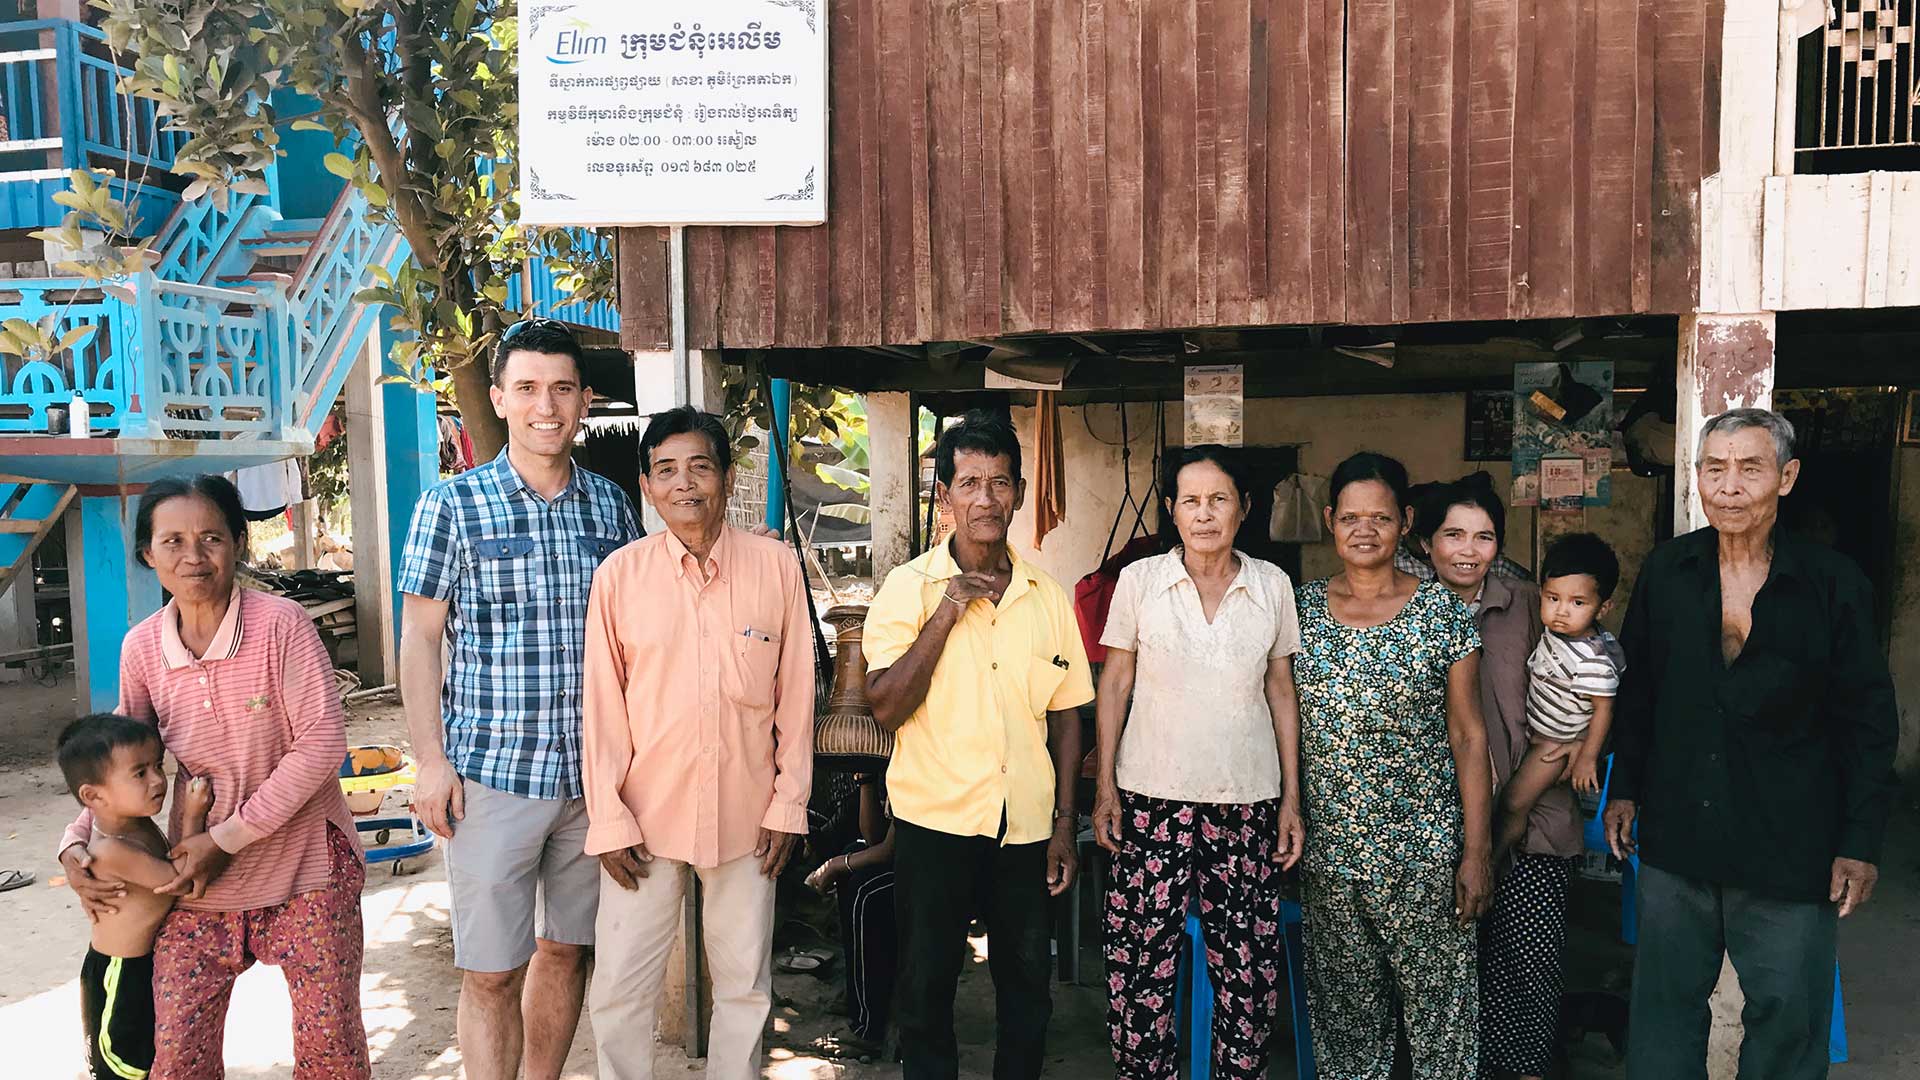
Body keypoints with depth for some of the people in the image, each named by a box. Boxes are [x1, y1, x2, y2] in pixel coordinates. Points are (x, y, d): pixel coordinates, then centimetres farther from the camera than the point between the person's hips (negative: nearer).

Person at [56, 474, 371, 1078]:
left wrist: (228, 836, -17)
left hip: (304, 867, -3)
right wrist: (76, 842, -4)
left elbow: (322, 743, -17)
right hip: (198, 879, 3)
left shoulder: (281, 624, -15)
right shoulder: (142, 647, -2)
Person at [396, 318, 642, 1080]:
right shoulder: (451, 506, -3)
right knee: (491, 972, 3)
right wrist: (431, 761, -8)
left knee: (566, 950, 15)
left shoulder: (611, 505, 6)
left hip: (594, 770, 4)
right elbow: (420, 638, -2)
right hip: (491, 773, -3)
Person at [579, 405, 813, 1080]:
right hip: (647, 815, 0)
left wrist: (790, 801, 0)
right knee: (619, 988, 5)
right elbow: (603, 704, -2)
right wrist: (608, 818, -4)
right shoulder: (620, 574, -5)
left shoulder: (776, 566, -4)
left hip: (746, 815, 1)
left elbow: (796, 694, 1)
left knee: (744, 986, 13)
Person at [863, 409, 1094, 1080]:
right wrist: (947, 615, -20)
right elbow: (887, 707, -13)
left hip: (1025, 824, 3)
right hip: (934, 821, -2)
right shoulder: (909, 587, -5)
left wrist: (1064, 823, 7)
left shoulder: (1048, 596, 3)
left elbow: (1065, 714, 9)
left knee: (1028, 988, 14)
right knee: (926, 988, 9)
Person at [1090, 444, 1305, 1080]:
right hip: (1153, 796, -1)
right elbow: (1115, 683, 4)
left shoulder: (1272, 585, 3)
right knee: (1141, 960, 0)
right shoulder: (1139, 580, -1)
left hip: (1247, 800, 1)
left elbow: (1281, 690, 8)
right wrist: (1105, 785, -1)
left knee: (1248, 967, 5)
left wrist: (1291, 798, 5)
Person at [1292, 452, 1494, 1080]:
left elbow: (1468, 736, -2)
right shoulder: (1303, 607, 4)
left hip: (1423, 852, -2)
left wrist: (1475, 853, -7)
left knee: (1439, 1005, 3)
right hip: (1327, 849, 3)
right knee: (1344, 1007, 12)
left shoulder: (1441, 612, -3)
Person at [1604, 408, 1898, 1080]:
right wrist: (1625, 789, 9)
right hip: (1676, 839, 2)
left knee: (1787, 1020, 10)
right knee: (1665, 1007, 13)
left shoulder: (1834, 584, -6)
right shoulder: (1666, 571, 1)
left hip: (1789, 849, -2)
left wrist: (1862, 841, -4)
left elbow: (1868, 722, -2)